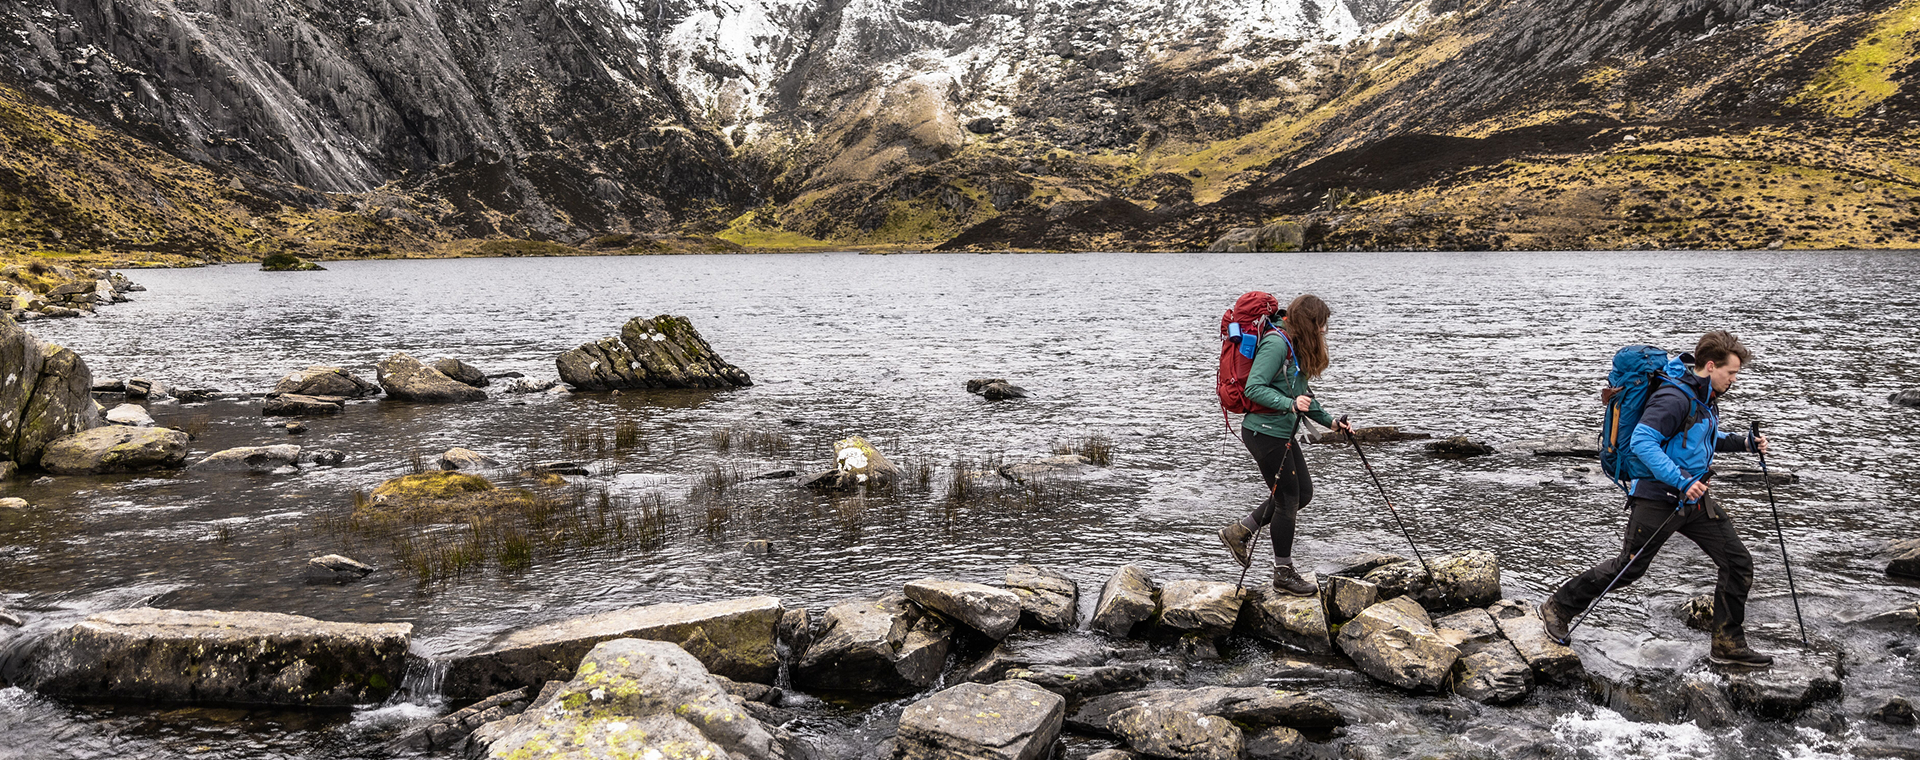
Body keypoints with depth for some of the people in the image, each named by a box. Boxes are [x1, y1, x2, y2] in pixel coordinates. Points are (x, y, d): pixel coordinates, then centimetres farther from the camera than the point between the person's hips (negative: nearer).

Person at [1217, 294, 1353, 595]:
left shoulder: (1296, 346, 12)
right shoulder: (1276, 344, -19)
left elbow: (1300, 392, 21)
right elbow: (1253, 388, -25)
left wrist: (1329, 421, 18)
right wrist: (1290, 404, -35)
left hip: (1282, 432, 10)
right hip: (1264, 432, -10)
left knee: (1302, 493, 14)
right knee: (1288, 498, -1)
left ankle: (1238, 532, 22)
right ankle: (1284, 573, 13)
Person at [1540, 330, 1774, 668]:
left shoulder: (1706, 398, 10)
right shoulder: (1675, 397, -20)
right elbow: (1642, 442, -28)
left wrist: (1744, 443, 12)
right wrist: (1681, 481, -30)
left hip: (1695, 498, 9)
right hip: (1658, 498, -9)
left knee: (1739, 563, 5)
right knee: (1628, 569, -1)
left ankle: (1729, 644, 16)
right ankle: (1558, 608, 15)